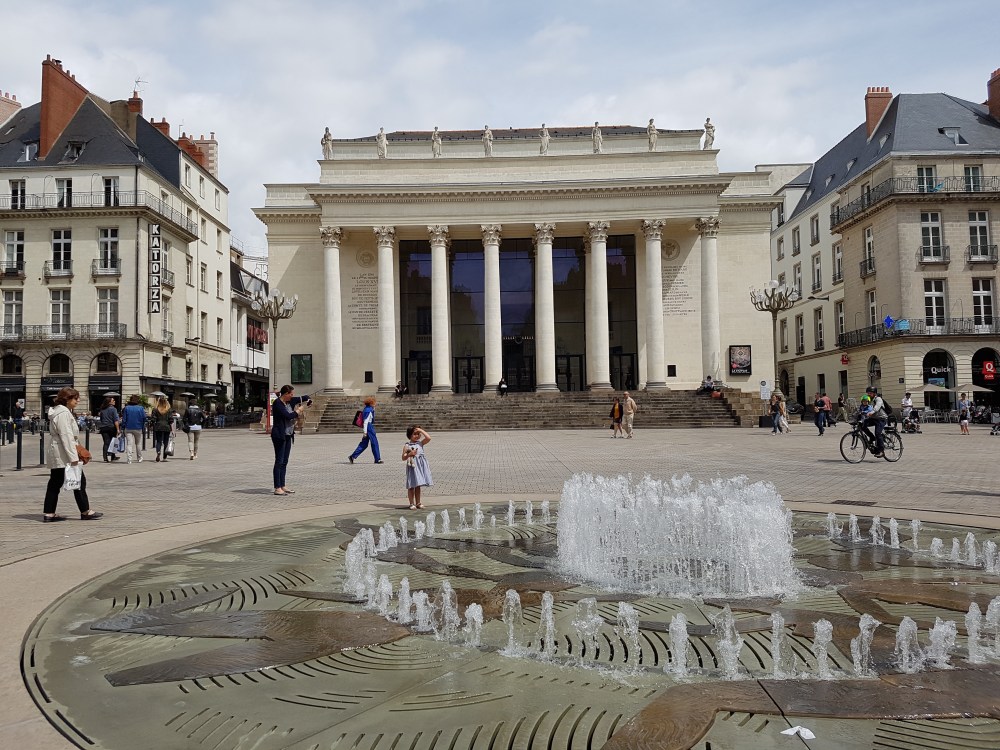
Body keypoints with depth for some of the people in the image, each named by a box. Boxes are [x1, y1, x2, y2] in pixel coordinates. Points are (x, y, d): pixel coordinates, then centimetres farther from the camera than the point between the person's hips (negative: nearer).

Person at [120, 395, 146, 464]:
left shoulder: (126, 408, -2)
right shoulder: (141, 408, -3)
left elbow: (124, 419, -2)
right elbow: (144, 418, -5)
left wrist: (123, 428, 3)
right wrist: (142, 427, 6)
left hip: (128, 429, -1)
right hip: (138, 429, 1)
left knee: (129, 444, -3)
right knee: (138, 444, 15)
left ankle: (129, 459, -13)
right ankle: (140, 458, 24)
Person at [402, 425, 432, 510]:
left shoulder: (420, 443, 5)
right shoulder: (407, 445, -3)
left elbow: (428, 438, -11)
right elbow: (403, 458, -3)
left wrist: (421, 430, -7)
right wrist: (409, 454, -21)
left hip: (420, 466, 3)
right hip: (412, 466, -3)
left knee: (418, 486, 12)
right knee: (411, 486, 2)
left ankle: (418, 503, 19)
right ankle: (412, 503, 10)